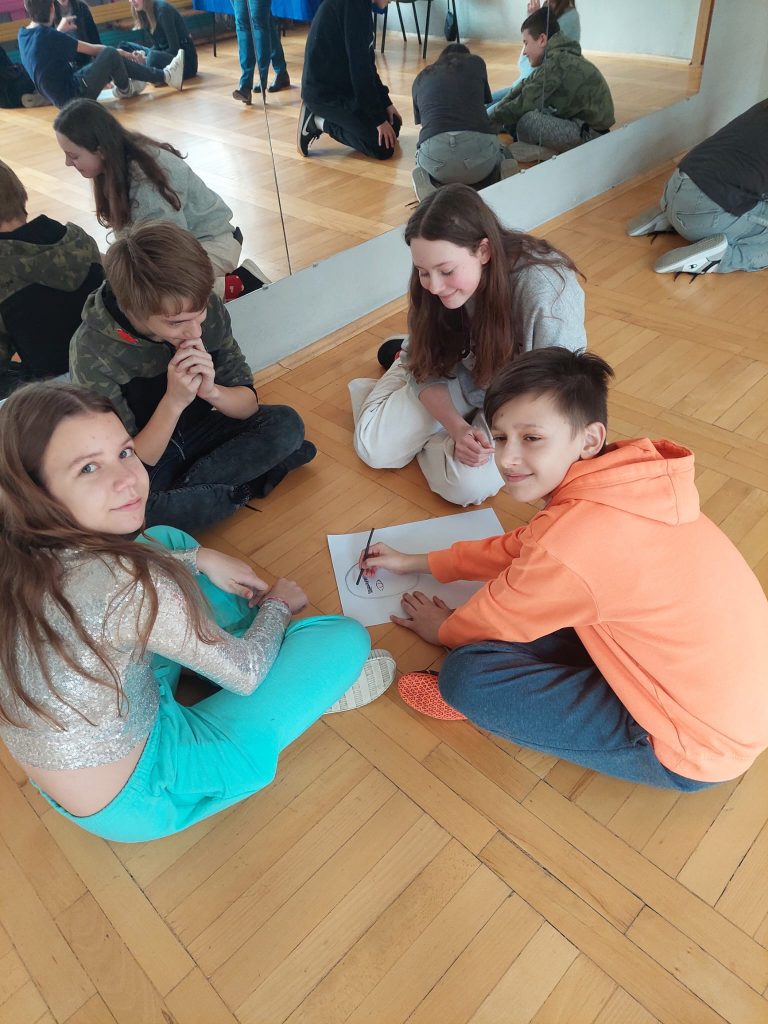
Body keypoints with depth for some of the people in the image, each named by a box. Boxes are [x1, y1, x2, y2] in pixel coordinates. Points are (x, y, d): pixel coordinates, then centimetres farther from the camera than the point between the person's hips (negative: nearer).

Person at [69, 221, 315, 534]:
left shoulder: (208, 310, -17)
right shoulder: (92, 352, -27)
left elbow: (249, 404, -8)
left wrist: (212, 391, -31)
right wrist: (173, 401, -37)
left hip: (199, 432, 4)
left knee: (286, 424, -16)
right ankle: (246, 485, -15)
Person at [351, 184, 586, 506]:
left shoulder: (545, 291, -36)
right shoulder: (434, 286, -19)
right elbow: (427, 370, -12)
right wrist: (458, 428, -27)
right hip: (464, 380, 3)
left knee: (466, 485, -25)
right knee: (374, 448, -6)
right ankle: (403, 357, 21)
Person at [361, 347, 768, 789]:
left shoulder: (573, 541, -32)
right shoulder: (623, 480, -7)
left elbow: (497, 618, -11)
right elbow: (518, 548, 9)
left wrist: (442, 629, 12)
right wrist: (414, 562, 17)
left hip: (696, 751, -8)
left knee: (468, 675, -16)